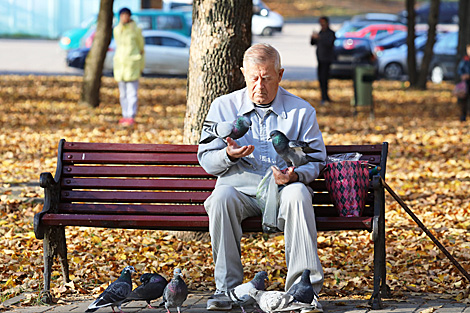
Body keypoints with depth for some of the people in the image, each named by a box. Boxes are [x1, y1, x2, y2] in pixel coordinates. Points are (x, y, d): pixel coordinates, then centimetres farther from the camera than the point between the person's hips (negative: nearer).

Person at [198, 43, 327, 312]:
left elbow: (315, 160, 6)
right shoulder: (223, 106, 9)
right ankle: (227, 288, -27)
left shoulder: (301, 111, 8)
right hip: (240, 187, 1)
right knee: (221, 197, -33)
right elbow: (206, 159, 7)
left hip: (283, 189, -1)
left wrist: (296, 174, -18)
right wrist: (228, 155, -17)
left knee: (297, 194, -35)